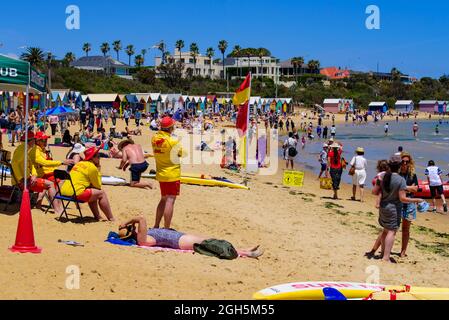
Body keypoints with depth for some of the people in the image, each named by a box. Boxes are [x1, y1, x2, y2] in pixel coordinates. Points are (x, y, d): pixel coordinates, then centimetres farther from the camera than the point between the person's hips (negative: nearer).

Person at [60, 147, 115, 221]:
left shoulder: (79, 164, 20)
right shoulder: (92, 167, -5)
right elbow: (98, 186, 3)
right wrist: (98, 171, 11)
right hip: (75, 193, -9)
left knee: (92, 192, 28)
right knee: (102, 193, 2)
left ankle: (97, 216, 28)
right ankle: (111, 219, 4)